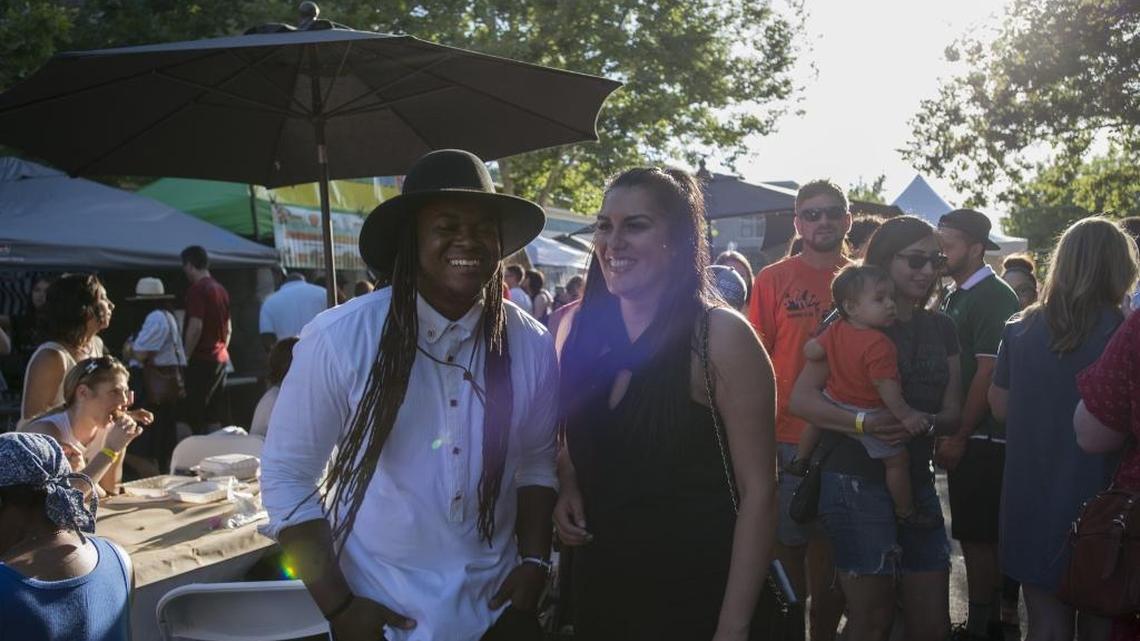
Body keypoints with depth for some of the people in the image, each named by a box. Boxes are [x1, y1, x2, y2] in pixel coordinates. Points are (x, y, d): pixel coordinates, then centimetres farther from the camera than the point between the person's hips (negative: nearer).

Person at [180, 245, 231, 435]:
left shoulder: (197, 289, -12)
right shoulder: (221, 289, 14)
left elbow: (195, 328, -19)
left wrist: (184, 358, -14)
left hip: (202, 359, -8)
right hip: (220, 359, 8)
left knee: (195, 416, -5)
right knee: (216, 416, 11)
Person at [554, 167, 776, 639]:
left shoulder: (720, 336, -16)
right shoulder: (581, 329, -2)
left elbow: (758, 492, -15)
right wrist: (566, 485, -5)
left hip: (695, 595, -5)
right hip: (597, 583, 5)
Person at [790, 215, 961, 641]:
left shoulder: (941, 328, 10)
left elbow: (952, 414, 8)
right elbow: (801, 398, -15)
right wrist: (862, 423, -31)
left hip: (917, 484, 6)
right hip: (859, 484, -5)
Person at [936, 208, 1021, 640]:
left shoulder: (993, 297, -12)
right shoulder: (955, 297, 14)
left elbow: (988, 374, -17)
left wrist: (959, 437, -17)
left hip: (981, 438, -9)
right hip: (963, 436, 9)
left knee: (978, 536, -3)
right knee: (974, 535, 15)